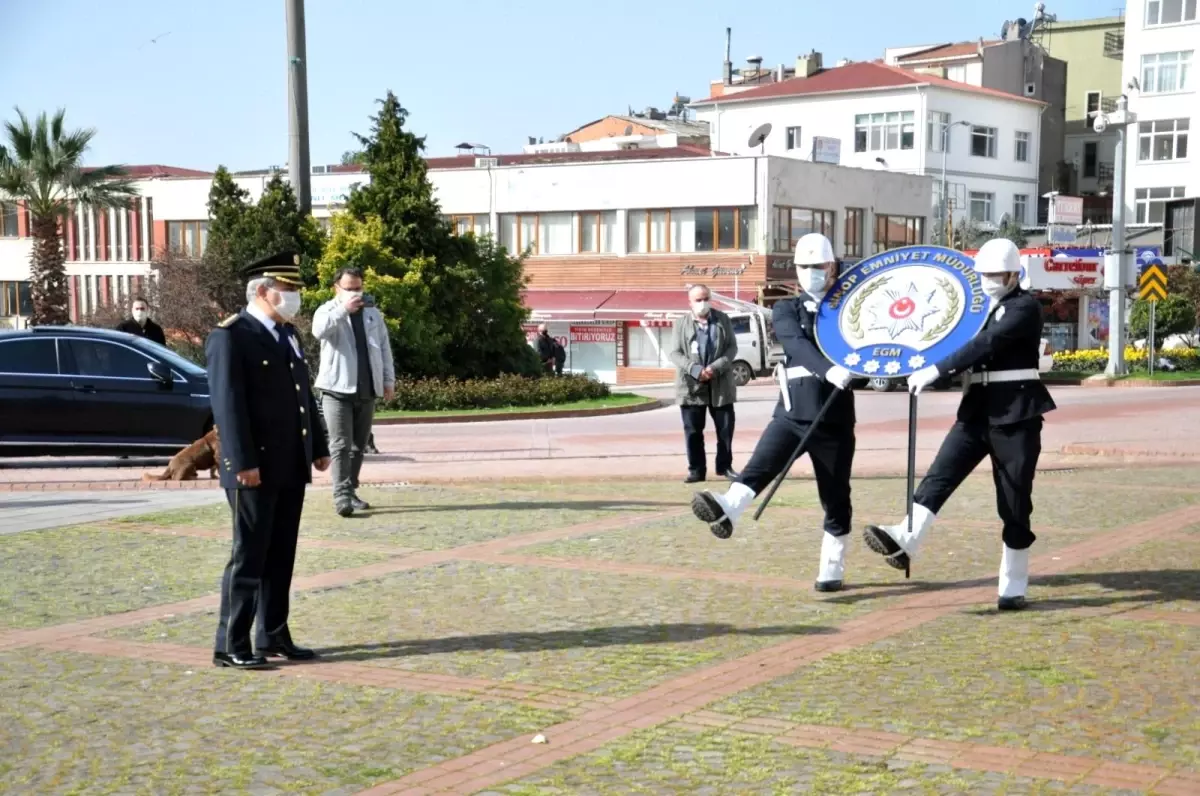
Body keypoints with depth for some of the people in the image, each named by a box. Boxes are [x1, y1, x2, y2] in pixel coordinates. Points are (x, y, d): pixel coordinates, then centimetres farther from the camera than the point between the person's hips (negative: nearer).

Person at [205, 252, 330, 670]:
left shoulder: (287, 334, 16)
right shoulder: (230, 337, -11)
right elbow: (227, 403, -17)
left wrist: (319, 446, 17)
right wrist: (244, 462, -22)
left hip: (291, 467, 8)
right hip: (255, 469, -8)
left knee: (281, 556, 12)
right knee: (249, 557, -3)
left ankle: (273, 637, 20)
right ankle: (231, 645, 4)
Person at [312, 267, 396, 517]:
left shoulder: (373, 313, 15)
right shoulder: (328, 310, 1)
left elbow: (384, 348, 16)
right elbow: (319, 331, -22)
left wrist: (388, 380, 10)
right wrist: (343, 310, -27)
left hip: (367, 389, 5)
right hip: (337, 388, -4)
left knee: (358, 445, 8)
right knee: (341, 445, -10)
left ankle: (351, 492, 16)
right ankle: (341, 495, -13)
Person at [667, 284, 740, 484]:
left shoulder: (723, 319, 6)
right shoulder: (681, 323, 2)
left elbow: (732, 347, 2)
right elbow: (673, 353, -3)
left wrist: (716, 367, -15)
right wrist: (695, 370, -17)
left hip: (721, 384, 1)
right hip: (691, 386, -1)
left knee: (725, 428, 6)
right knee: (693, 431, 1)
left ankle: (725, 466, 19)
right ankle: (696, 469, 9)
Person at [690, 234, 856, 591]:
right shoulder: (786, 310, 6)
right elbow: (798, 344, -15)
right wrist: (828, 369, -33)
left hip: (834, 419, 1)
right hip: (792, 413, -1)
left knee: (835, 497, 7)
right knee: (759, 465, -26)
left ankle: (832, 569, 19)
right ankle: (727, 510, -49)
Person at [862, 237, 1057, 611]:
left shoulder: (1026, 307, -9)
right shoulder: (985, 307, 16)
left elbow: (986, 345, -21)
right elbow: (976, 350, 20)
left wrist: (936, 370, -27)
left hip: (1016, 413, -7)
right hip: (978, 409, 7)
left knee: (1014, 502, 0)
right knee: (940, 474, -13)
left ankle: (1014, 586, 8)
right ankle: (905, 541, -26)